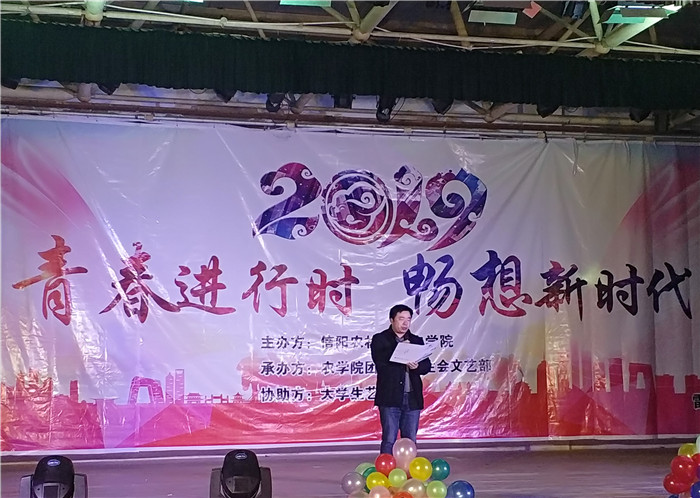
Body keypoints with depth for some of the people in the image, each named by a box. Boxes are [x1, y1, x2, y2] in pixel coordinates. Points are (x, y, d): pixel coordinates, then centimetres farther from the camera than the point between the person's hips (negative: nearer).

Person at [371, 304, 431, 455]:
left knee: (410, 440, 7)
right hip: (390, 397, -4)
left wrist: (417, 366, -15)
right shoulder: (380, 339, 2)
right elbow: (381, 363, -13)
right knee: (389, 440, -4)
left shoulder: (417, 340, 15)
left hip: (412, 397, 4)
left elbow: (427, 365, 6)